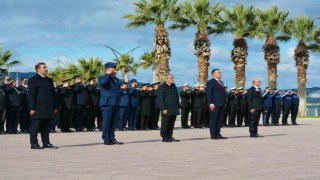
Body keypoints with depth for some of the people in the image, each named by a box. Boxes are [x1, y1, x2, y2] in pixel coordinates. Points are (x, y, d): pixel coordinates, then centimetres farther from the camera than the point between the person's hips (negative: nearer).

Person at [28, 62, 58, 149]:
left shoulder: (49, 80, 18)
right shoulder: (33, 80, -4)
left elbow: (53, 94, 20)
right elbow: (31, 95, -10)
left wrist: (55, 107, 15)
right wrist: (32, 108, -15)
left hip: (48, 109, 7)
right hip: (38, 109, -7)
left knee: (46, 126, 9)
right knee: (35, 126, -2)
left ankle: (46, 143, 14)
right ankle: (34, 143, 2)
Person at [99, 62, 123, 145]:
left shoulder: (116, 79, 21)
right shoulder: (102, 78, -3)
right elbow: (103, 82, -27)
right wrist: (108, 73, -15)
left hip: (115, 104, 8)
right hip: (107, 103, -8)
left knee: (113, 122, 9)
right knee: (106, 121, -5)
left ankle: (112, 138, 14)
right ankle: (106, 139, -3)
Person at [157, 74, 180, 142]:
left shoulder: (174, 86, 17)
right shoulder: (162, 87, -6)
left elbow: (177, 97, 23)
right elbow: (160, 99, -11)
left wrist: (177, 107, 16)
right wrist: (163, 109, -17)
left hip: (174, 110, 7)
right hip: (167, 110, -7)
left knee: (171, 124, 8)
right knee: (165, 124, -1)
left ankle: (170, 137, 14)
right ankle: (165, 137, 4)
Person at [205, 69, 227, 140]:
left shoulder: (221, 82, 20)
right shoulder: (210, 82, -5)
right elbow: (208, 93, -11)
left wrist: (224, 103, 13)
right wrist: (211, 103, -19)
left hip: (221, 104, 8)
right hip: (215, 104, -8)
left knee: (219, 120, 7)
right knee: (213, 119, -5)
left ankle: (218, 134, 10)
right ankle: (213, 135, -4)